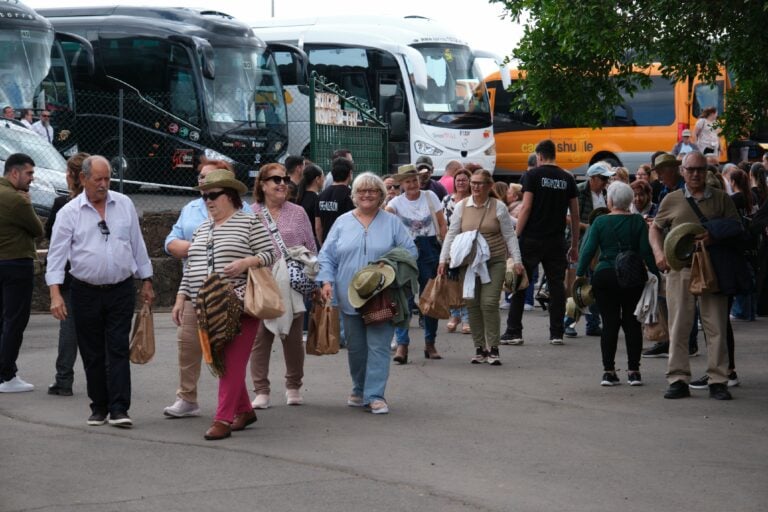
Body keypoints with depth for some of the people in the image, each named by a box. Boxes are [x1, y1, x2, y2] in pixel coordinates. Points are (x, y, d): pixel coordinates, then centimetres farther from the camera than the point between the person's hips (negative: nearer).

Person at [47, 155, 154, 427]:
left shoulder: (124, 205, 6)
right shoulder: (69, 212, -2)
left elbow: (137, 244, 13)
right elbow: (57, 254, -5)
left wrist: (146, 282, 13)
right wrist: (55, 294, -15)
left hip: (121, 290, 0)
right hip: (86, 292, 0)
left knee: (118, 350, -6)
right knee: (92, 354, 6)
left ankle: (119, 410, -9)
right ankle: (99, 408, 16)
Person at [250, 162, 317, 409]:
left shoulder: (297, 213, 8)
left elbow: (311, 248, 11)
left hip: (293, 287, 2)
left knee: (293, 338, 8)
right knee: (260, 338, 0)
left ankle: (293, 387, 22)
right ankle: (261, 391, 6)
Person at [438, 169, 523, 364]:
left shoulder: (498, 207, 0)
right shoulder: (461, 206, 6)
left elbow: (509, 235, 3)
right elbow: (452, 234, 8)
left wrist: (517, 260, -3)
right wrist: (443, 259, 2)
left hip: (494, 262, -3)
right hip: (468, 262, 3)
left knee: (489, 303, -12)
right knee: (472, 304, 2)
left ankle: (493, 349, -4)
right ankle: (479, 349, 11)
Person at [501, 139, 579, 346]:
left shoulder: (533, 175, -3)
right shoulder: (567, 179, 8)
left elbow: (526, 207, -10)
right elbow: (575, 214, 9)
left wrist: (516, 236, -7)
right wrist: (574, 245, 15)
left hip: (532, 238, -3)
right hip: (556, 241, 3)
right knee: (557, 284, 6)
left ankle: (514, 332, 2)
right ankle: (556, 334, 5)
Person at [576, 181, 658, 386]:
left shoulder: (600, 222, -1)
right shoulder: (637, 222, -1)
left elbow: (589, 250, -3)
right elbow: (646, 251, -5)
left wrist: (579, 274, 3)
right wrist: (656, 274, 2)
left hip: (604, 276, 0)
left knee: (609, 323, 3)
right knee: (632, 323, 7)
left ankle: (608, 371, 0)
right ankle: (633, 371, 4)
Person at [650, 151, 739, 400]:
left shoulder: (721, 199, 8)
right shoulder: (672, 200, 9)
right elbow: (655, 228, 16)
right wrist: (658, 252, -2)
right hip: (679, 268, 0)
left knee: (716, 326, -1)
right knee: (679, 326, 1)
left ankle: (717, 381, 4)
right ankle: (678, 379, 5)